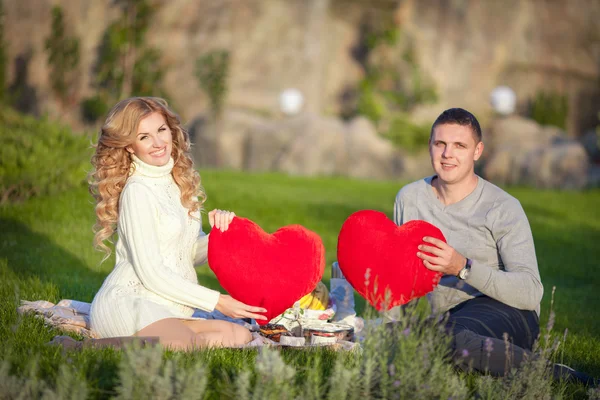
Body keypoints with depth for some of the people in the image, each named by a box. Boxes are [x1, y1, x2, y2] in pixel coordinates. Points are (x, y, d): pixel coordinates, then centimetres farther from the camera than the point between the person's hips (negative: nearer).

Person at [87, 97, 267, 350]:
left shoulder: (178, 182, 14)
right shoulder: (138, 191, -11)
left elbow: (191, 254, 19)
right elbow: (150, 273, -14)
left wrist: (219, 232, -3)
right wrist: (217, 301, -10)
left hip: (169, 309, 9)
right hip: (127, 303, -8)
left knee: (241, 336, -13)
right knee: (190, 344, -34)